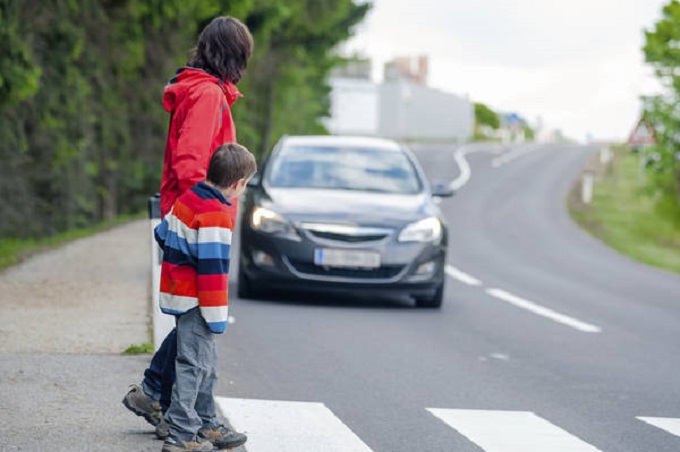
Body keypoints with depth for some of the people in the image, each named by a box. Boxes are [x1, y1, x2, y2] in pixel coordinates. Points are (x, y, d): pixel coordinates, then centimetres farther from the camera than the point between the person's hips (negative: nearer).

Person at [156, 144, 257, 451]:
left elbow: (162, 234, 18)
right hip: (196, 302, -10)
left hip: (178, 293, 10)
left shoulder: (188, 198, 7)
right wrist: (217, 317, -19)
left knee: (206, 365, 19)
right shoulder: (216, 215, -21)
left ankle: (206, 425, 28)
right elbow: (212, 268, -22)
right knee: (194, 365, -4)